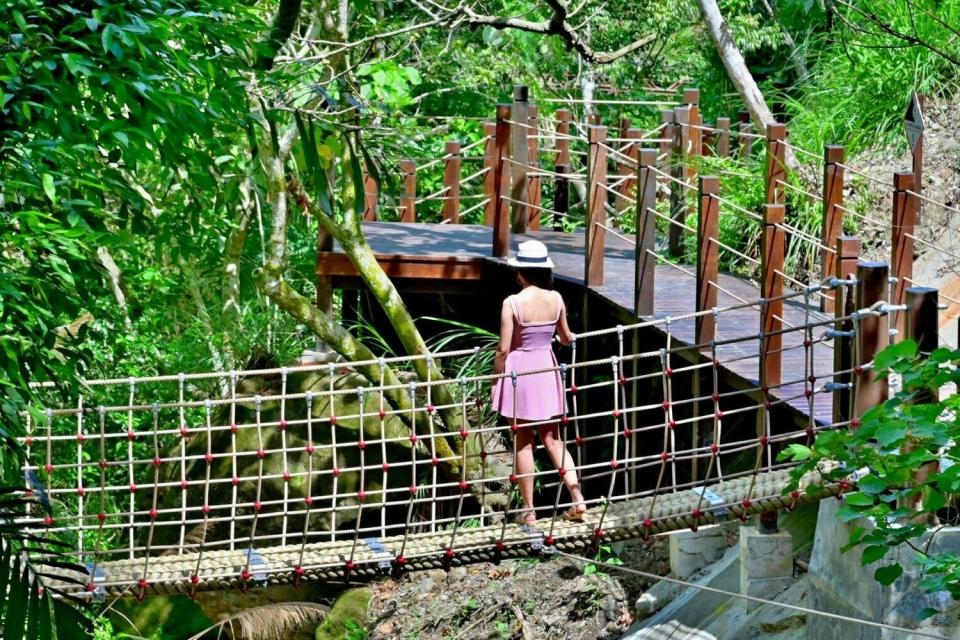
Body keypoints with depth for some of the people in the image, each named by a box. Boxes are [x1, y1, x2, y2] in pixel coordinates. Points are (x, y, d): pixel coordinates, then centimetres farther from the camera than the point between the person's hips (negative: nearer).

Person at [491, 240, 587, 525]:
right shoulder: (556, 299, -3)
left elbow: (503, 349, -14)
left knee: (524, 443, 6)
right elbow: (567, 338, 10)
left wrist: (496, 381, -1)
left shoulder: (513, 303, -16)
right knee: (553, 439, 15)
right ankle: (577, 498, 3)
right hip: (547, 369, 4)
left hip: (520, 372, -4)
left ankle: (529, 509, 10)